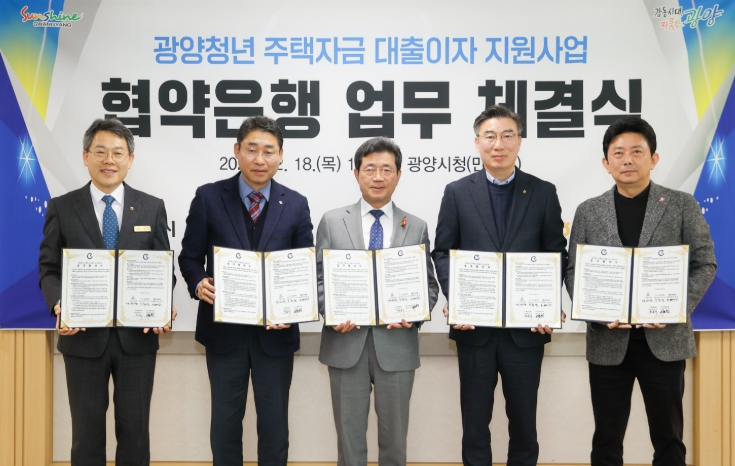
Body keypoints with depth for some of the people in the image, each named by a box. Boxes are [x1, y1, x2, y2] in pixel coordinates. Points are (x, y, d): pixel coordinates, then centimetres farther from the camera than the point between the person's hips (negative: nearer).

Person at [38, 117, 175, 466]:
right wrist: (59, 304, -17)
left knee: (135, 429, 9)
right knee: (87, 431, 11)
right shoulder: (61, 208, 3)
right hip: (83, 336, 0)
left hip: (137, 335, 1)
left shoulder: (152, 208, 4)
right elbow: (49, 268, 2)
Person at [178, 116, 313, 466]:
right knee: (225, 419, 13)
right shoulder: (208, 197, -3)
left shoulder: (296, 205, 1)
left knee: (274, 420, 11)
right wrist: (198, 283, -19)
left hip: (275, 330, 1)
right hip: (224, 329, 0)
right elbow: (190, 256, 2)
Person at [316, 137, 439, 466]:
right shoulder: (332, 222, 5)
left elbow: (429, 285, 6)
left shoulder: (417, 228, 6)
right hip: (346, 343, 0)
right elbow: (319, 279, 4)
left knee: (394, 435, 12)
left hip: (396, 345, 1)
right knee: (349, 433, 10)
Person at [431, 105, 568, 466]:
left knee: (523, 417, 12)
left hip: (527, 325, 0)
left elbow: (556, 255, 3)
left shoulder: (543, 193, 4)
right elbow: (442, 252, 3)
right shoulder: (457, 192, 4)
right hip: (474, 324, 0)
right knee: (475, 417, 11)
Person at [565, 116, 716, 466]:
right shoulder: (587, 211, 6)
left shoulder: (682, 205, 3)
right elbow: (573, 271, 4)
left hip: (665, 338, -1)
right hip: (608, 340, 1)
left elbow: (704, 264, 1)